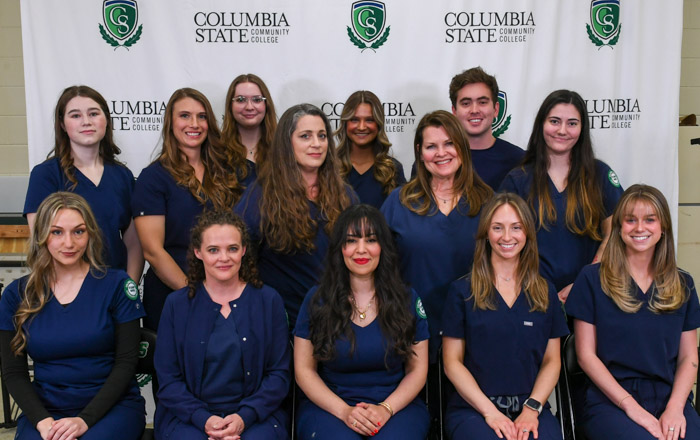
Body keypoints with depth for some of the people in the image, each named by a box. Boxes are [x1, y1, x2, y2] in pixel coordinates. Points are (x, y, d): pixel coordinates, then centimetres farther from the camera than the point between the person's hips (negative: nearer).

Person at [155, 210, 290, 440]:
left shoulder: (269, 301, 4)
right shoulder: (176, 304, 5)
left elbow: (279, 374, 2)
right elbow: (168, 380, 3)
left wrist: (244, 417, -13)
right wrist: (204, 419, -13)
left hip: (255, 416, 0)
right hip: (189, 417, 0)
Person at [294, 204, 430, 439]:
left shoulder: (407, 299, 5)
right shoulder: (317, 299, 2)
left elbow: (417, 370, 5)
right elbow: (304, 370, 2)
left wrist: (387, 409, -12)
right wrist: (344, 410, -12)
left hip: (396, 405, 1)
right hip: (331, 406, 0)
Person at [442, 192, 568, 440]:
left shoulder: (545, 293, 12)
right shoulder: (462, 291, 4)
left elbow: (551, 361, 10)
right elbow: (452, 362, 1)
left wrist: (532, 408, -6)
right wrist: (490, 411, -9)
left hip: (530, 408, 2)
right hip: (473, 408, -1)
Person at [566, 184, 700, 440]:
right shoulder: (592, 279, 2)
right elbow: (586, 354, -1)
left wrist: (675, 407, -7)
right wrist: (630, 405, -10)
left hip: (670, 398, 3)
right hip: (610, 400, -3)